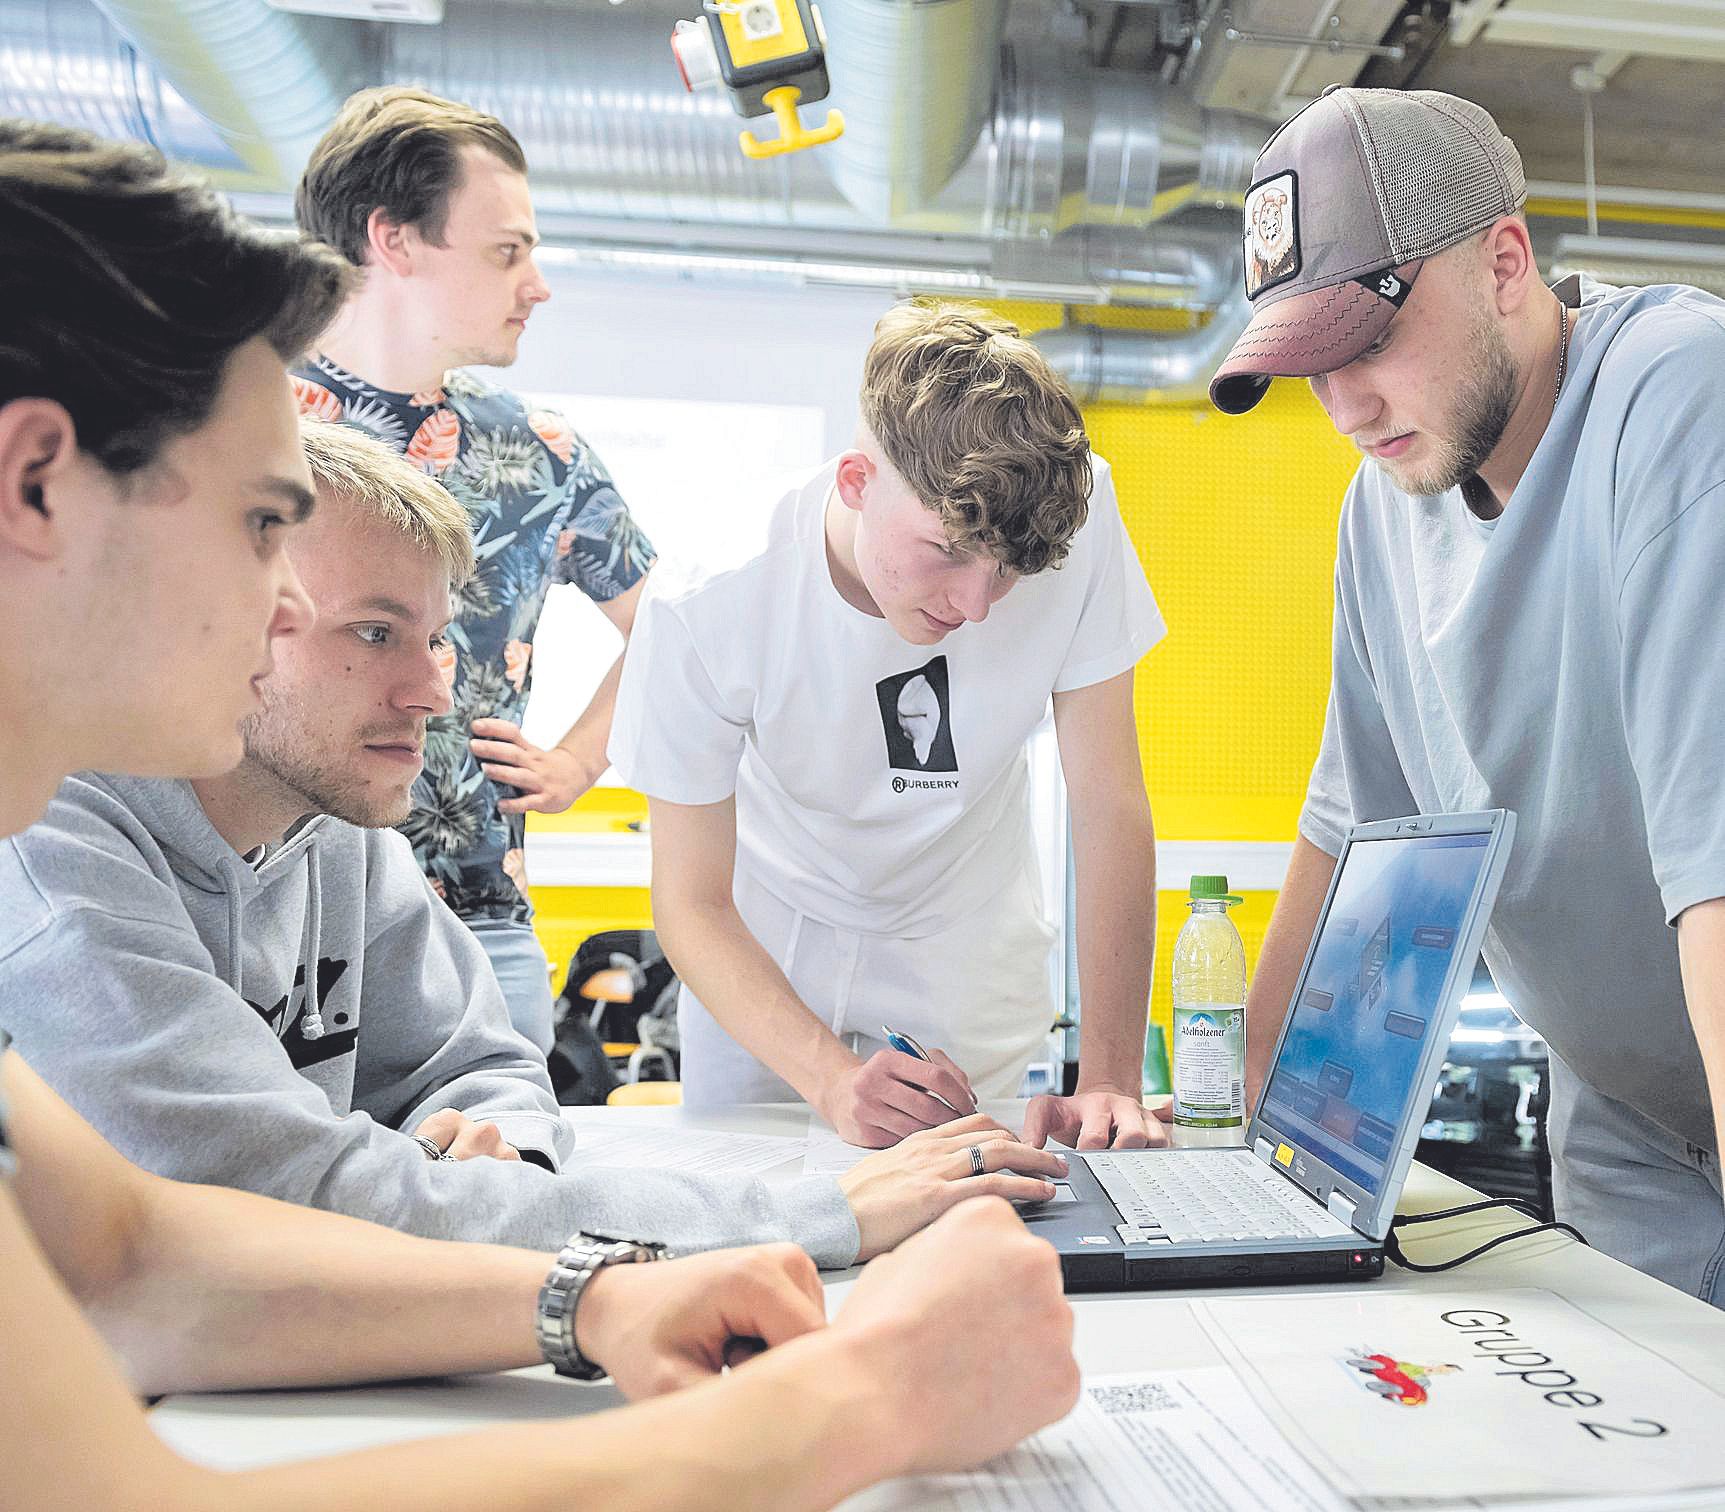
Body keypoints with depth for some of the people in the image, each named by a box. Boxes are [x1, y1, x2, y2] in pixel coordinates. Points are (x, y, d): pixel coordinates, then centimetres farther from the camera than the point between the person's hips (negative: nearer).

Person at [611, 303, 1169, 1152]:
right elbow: (690, 901, -21)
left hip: (972, 969, 2)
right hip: (763, 964, -1)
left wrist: (1109, 1077, -26)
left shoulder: (1078, 513, -26)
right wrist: (833, 1079, -37)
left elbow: (1108, 800, -20)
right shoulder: (706, 614, -30)